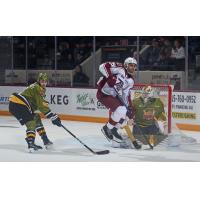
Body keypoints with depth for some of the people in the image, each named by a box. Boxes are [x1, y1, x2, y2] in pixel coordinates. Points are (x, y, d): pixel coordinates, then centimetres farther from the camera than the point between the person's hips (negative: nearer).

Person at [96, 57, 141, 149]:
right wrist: (110, 77, -34)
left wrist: (129, 108, 0)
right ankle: (107, 128, -5)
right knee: (121, 110, -22)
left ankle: (113, 130, 22)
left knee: (125, 111, 12)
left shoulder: (130, 80, 8)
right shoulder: (119, 68, -16)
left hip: (113, 95, 10)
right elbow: (103, 66, -24)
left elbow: (126, 95, 10)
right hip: (103, 93, -10)